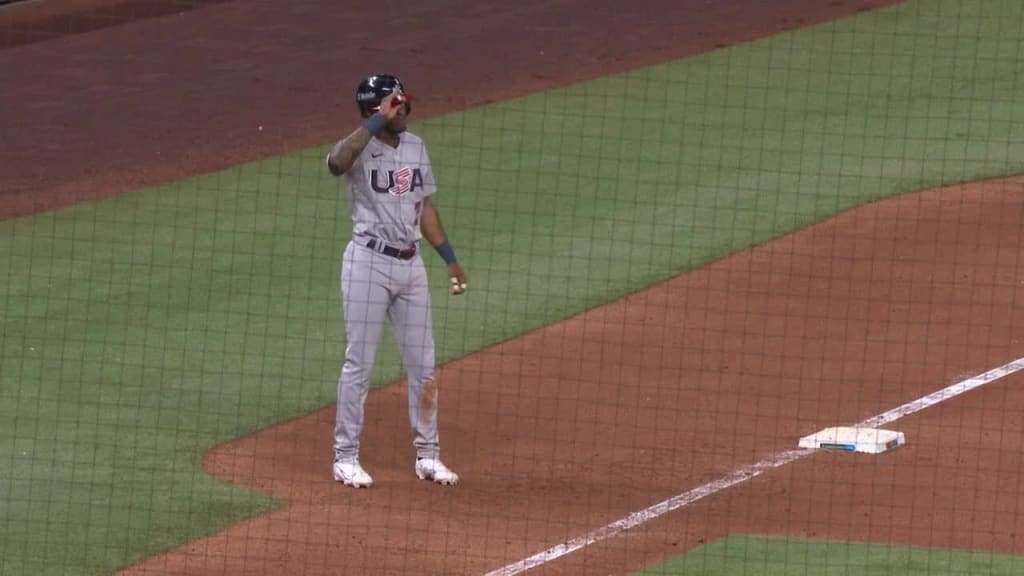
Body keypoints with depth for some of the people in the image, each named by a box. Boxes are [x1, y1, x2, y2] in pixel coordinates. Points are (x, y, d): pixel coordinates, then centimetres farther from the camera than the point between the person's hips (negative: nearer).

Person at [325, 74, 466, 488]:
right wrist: (378, 121, -36)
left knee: (422, 364, 10)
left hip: (410, 264, 6)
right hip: (368, 262, -6)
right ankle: (345, 457, 9)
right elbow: (337, 163, -38)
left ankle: (427, 455, 21)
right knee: (360, 363, 0)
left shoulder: (415, 147, 9)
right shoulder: (361, 148, -12)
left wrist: (450, 259, 15)